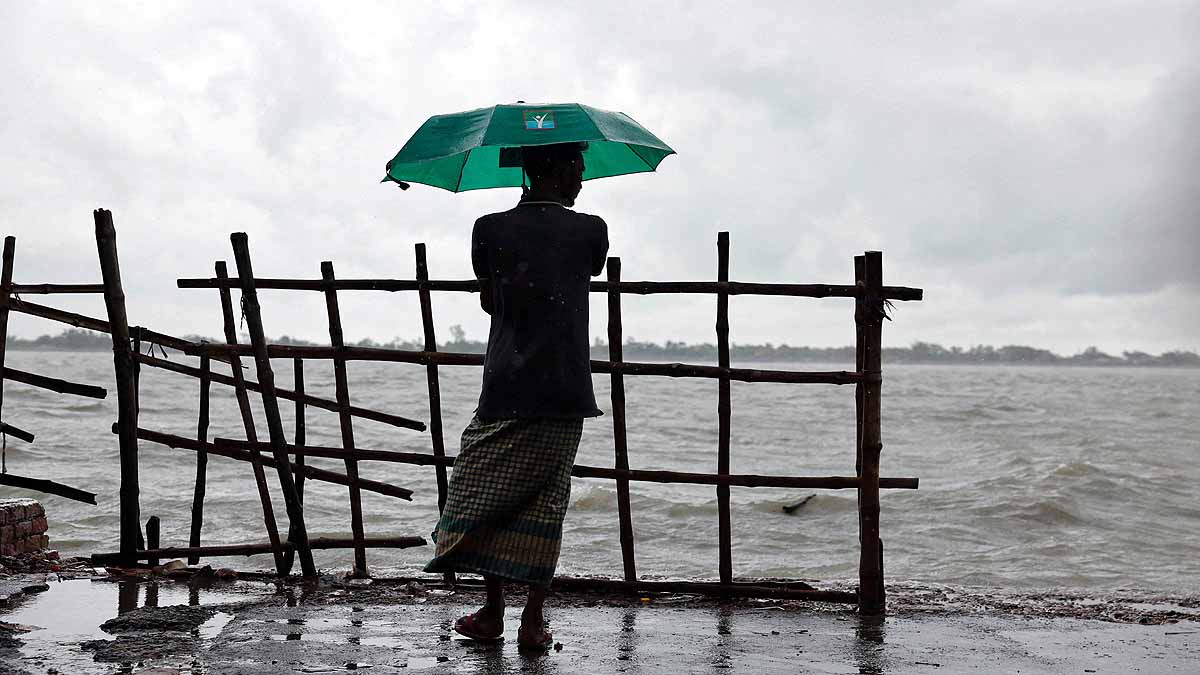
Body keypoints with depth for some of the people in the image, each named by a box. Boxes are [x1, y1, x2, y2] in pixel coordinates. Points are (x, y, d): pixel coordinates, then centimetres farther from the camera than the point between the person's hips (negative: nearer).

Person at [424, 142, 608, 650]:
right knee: (544, 503, 6)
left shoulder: (491, 229, 0)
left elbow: (487, 301, 12)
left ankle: (492, 612, 13)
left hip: (506, 392, 0)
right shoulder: (590, 231, -1)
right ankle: (533, 620, 7)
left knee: (485, 495, 12)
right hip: (566, 394, 0)